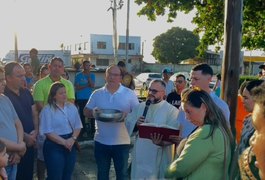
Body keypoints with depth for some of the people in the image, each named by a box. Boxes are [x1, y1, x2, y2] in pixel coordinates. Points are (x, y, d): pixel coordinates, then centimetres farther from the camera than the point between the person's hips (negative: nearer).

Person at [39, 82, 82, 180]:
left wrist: (73, 139, -11)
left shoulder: (72, 107, 6)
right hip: (54, 147, -5)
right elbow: (48, 132, -15)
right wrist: (64, 142, -18)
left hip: (70, 145, 5)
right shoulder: (47, 110, -10)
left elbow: (77, 126, 7)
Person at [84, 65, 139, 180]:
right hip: (101, 141, 2)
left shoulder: (130, 94, -4)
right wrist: (94, 112, -15)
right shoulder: (97, 94, 3)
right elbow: (86, 112, 6)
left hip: (122, 142, -2)